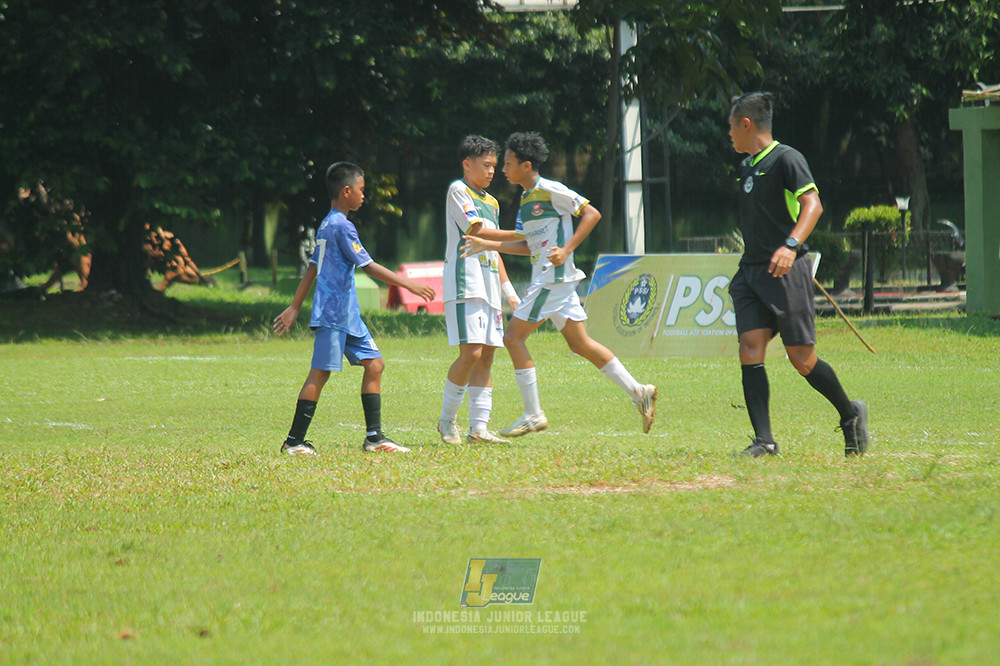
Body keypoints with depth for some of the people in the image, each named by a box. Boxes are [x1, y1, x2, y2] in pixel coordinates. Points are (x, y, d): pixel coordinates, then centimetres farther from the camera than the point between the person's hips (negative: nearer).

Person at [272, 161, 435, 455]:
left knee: (374, 364, 6)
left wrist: (294, 308, 23)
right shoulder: (341, 226, -14)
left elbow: (312, 270, 20)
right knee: (320, 373, -7)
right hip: (333, 313, -10)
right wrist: (409, 284, -14)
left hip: (348, 315, 10)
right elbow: (369, 266, -17)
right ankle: (294, 441, -4)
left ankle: (374, 437, 6)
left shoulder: (326, 226, 16)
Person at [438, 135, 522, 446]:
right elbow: (477, 232, -12)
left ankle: (478, 428, 1)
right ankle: (447, 420, -1)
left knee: (486, 356, 2)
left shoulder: (491, 203, 22)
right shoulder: (458, 191, -3)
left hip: (489, 288, 8)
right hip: (465, 283, -8)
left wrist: (509, 291, 20)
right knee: (471, 353, -15)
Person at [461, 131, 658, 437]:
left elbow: (592, 213, -12)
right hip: (545, 278, 10)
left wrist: (567, 249, -18)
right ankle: (638, 391, 10)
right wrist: (487, 244, 10)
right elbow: (526, 245, 19)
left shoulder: (550, 190, -11)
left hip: (554, 277, -10)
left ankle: (533, 414, -4)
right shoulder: (527, 199, 17)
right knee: (579, 343, 9)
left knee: (513, 337, -7)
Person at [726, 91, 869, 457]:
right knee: (750, 349, -8)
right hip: (751, 272, 8)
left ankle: (850, 413, 19)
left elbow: (812, 204, -19)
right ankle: (764, 441, -10)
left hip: (786, 272, -8)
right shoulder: (747, 166, 17)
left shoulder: (785, 159, -9)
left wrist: (791, 245, -32)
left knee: (802, 359, -5)